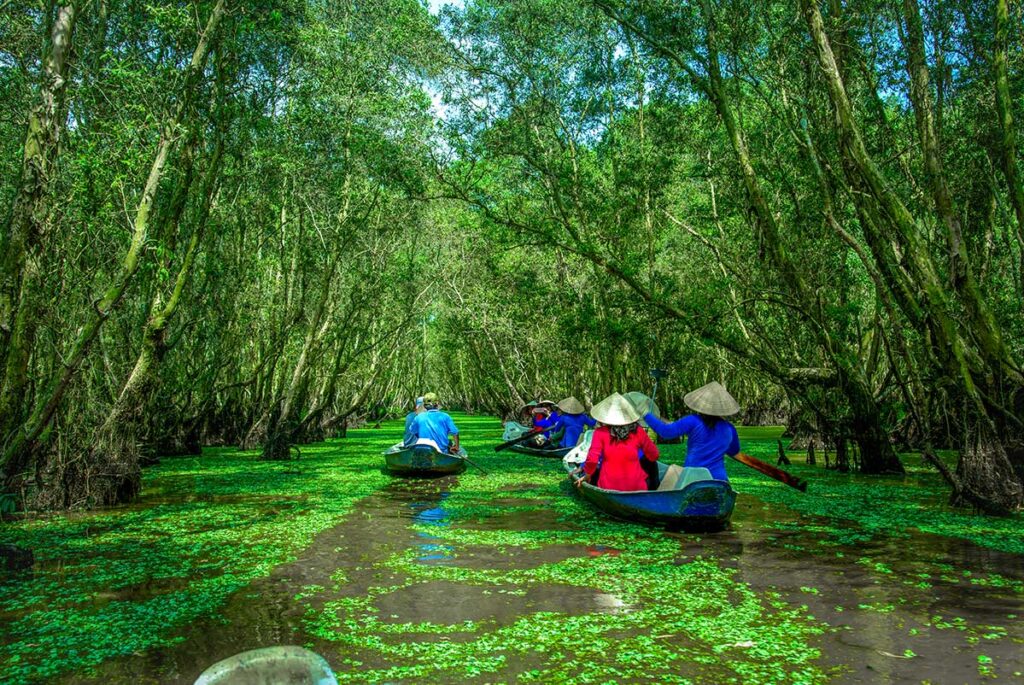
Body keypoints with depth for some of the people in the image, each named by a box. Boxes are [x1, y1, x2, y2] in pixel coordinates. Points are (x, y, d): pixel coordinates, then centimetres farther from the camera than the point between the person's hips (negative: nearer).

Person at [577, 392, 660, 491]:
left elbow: (592, 460, -15)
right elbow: (654, 457, 7)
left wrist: (586, 477, 3)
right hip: (637, 488, 1)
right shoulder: (638, 432, -3)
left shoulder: (600, 432, -8)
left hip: (608, 489, 0)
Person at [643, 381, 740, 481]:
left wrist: (646, 415, 2)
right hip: (718, 479, 2)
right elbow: (734, 451, 22)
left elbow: (665, 431, -9)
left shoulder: (693, 421, -8)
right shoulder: (730, 429, 3)